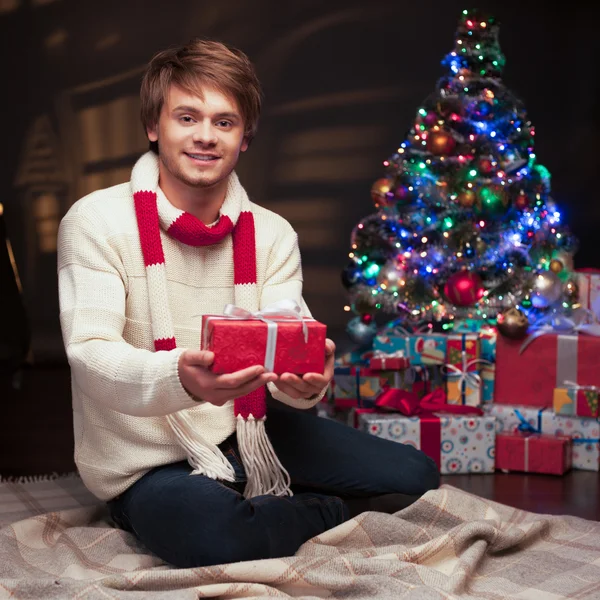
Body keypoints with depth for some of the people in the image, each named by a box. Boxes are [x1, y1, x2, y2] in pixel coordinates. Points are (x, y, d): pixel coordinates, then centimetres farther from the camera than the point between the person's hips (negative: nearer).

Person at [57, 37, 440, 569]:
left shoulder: (272, 234, 2)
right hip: (146, 460, -4)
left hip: (250, 431, 4)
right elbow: (90, 355, -22)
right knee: (216, 538, -37)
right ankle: (336, 512, -6)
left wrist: (307, 381, -36)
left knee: (415, 476, -7)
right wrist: (181, 380, -44)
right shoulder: (96, 222, -11)